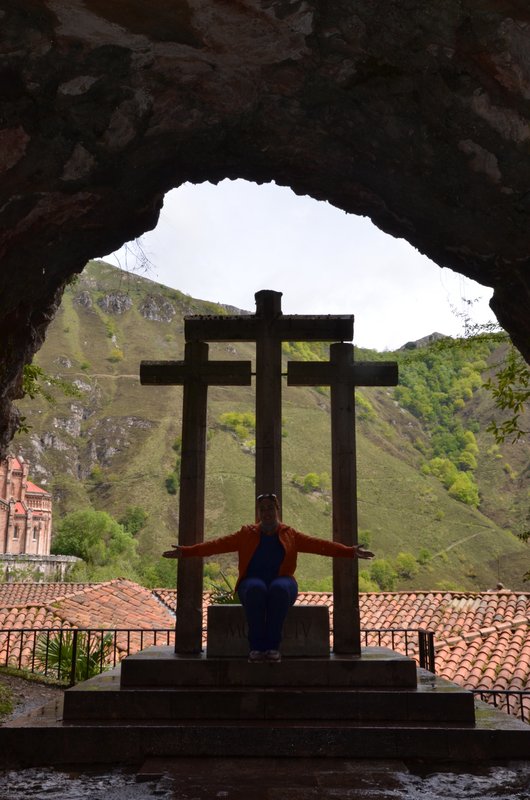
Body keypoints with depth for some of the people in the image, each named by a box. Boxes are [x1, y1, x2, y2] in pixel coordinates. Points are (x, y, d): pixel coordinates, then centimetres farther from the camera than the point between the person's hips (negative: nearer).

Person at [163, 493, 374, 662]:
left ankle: (273, 646, -30)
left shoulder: (290, 535, 12)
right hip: (253, 584, 0)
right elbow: (218, 544, 4)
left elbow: (318, 544, 4)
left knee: (278, 589, -36)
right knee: (256, 589, -36)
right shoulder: (247, 534, 12)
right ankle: (256, 646, -32)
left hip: (281, 583, 0)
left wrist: (349, 551, -7)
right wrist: (186, 551, -6)